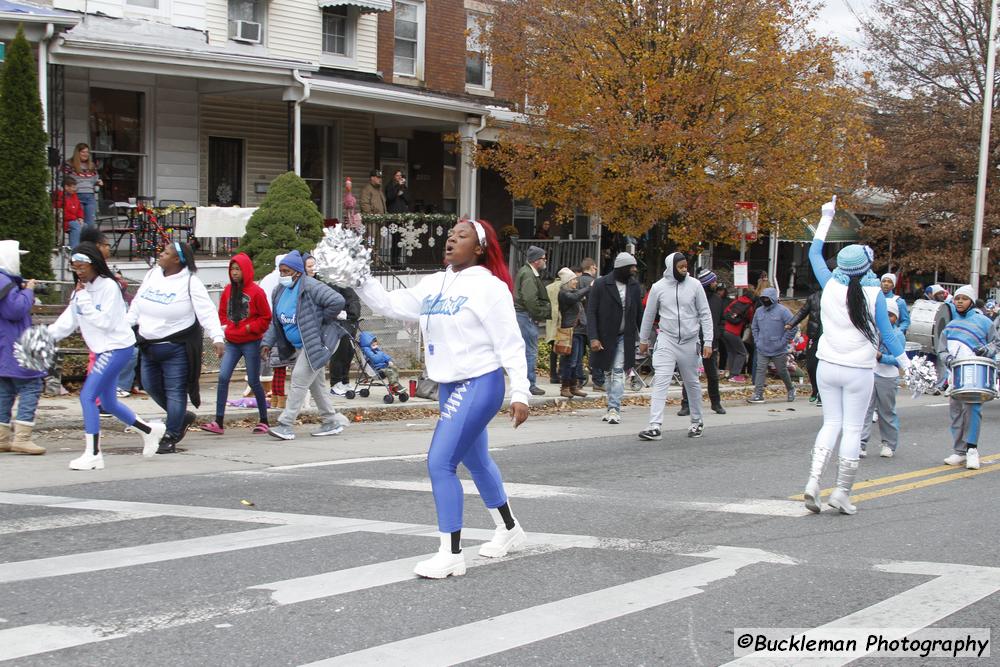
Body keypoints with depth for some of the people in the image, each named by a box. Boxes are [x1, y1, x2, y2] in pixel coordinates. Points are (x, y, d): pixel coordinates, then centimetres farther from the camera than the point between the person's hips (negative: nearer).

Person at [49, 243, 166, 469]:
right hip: (103, 350, 9)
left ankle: (93, 454, -12)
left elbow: (106, 322, -20)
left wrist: (84, 300, -18)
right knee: (108, 403, 17)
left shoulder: (108, 286, -14)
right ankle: (149, 430, 37)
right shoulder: (81, 290, 11)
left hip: (117, 347, -9)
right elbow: (67, 322, 8)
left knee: (87, 396, -15)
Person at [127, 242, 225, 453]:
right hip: (149, 346, 7)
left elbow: (207, 311, -20)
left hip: (177, 348, -7)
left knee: (175, 391, -2)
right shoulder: (152, 275, 5)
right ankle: (182, 417, 34)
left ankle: (170, 438, 7)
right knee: (151, 385, 15)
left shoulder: (190, 283, -15)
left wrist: (217, 337, -31)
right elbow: (137, 305, 16)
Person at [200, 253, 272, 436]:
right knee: (223, 377, -7)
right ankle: (219, 422, -7)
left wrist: (250, 327, -14)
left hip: (251, 342, -5)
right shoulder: (228, 290, 8)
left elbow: (266, 318, -4)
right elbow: (222, 312, 21)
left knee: (253, 381, 2)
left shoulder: (256, 292, -7)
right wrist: (224, 327, 5)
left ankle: (263, 420, 16)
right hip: (231, 342, 5)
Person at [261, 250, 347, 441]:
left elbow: (337, 302, -25)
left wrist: (320, 321, -16)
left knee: (299, 379, -13)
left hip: (318, 342, -9)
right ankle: (331, 421, 26)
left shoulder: (311, 287, -19)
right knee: (316, 383, 14)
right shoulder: (280, 291, 8)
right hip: (301, 345, 9)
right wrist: (268, 342, 6)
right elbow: (275, 321, 16)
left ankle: (286, 425, -12)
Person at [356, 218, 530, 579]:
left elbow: (510, 342, -14)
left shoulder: (489, 286, -13)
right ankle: (509, 530, 41)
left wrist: (519, 393, -18)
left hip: (479, 385, -9)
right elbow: (389, 304, 7)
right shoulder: (434, 284, 8)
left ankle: (452, 554, -4)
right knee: (476, 461, 21)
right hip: (450, 386, 9)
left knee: (440, 463, -13)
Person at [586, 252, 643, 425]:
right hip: (605, 337, -1)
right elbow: (591, 312, -10)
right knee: (607, 372, 8)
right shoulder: (601, 284, -8)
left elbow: (639, 313, 9)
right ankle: (613, 407, 20)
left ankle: (614, 409, -9)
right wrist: (593, 338, -18)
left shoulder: (634, 286, 3)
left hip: (624, 337, 1)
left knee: (618, 372, -7)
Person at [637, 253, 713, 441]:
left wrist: (708, 342, -6)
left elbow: (705, 314, 0)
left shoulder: (694, 285, -2)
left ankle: (697, 422, 29)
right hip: (666, 341, -1)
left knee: (692, 383, 13)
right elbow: (649, 315, 9)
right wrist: (643, 340, 15)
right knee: (660, 382, -12)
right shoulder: (658, 287, -2)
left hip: (690, 342, 1)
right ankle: (655, 426, -16)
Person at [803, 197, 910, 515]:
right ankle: (842, 492, 4)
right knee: (852, 429, 4)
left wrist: (826, 218, 24)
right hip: (858, 371, -3)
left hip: (827, 367, 3)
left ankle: (814, 480, -4)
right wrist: (906, 364, 5)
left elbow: (814, 254, 16)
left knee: (831, 423, 12)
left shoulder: (830, 285, -1)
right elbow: (886, 334, -5)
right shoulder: (873, 293, -9)